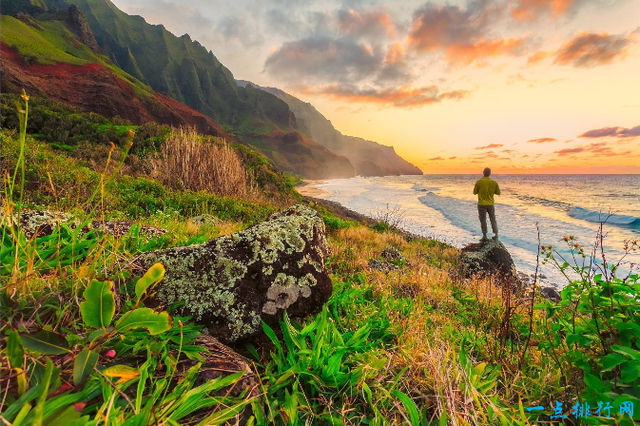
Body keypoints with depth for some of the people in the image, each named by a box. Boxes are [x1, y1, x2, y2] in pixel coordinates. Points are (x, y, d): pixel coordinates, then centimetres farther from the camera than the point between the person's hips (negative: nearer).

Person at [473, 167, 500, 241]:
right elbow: (498, 193, 6)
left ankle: (484, 236, 4)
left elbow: (474, 192, -2)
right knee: (493, 219, 15)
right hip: (490, 204, 3)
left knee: (483, 220, 4)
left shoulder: (479, 182, -11)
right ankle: (496, 234, 18)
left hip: (481, 204, -2)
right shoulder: (494, 182, -3)